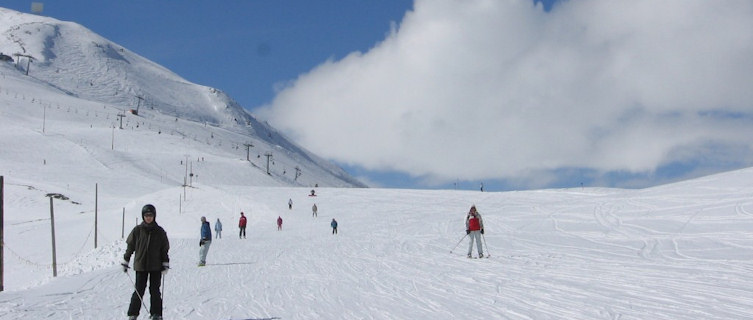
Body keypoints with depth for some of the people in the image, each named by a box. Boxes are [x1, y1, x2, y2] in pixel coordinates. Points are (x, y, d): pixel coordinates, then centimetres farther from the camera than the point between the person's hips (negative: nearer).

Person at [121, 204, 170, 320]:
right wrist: (125, 262, 6)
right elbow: (130, 247, 8)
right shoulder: (137, 230, 1)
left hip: (156, 267, 0)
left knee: (155, 290, 2)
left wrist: (165, 265, 0)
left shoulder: (160, 232, 3)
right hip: (140, 265, 0)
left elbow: (165, 249, 6)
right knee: (139, 290, 0)